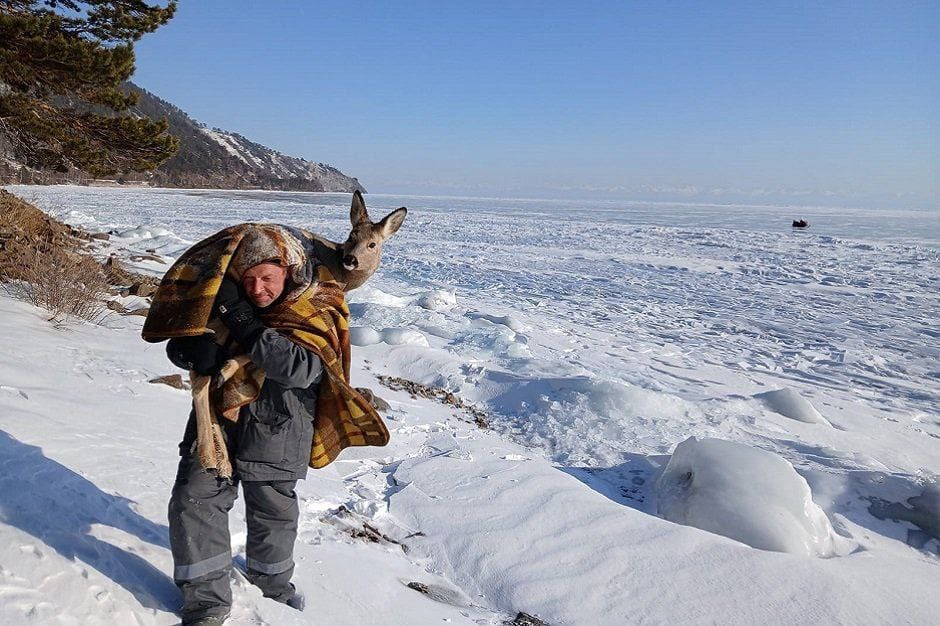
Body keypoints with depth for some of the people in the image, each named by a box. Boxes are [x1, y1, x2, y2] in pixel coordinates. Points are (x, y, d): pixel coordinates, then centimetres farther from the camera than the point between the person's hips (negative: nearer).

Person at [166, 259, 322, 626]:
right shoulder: (224, 304, -4)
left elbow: (299, 369, -31)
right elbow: (178, 345, 1)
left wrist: (241, 322, -34)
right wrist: (198, 351, -26)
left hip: (274, 433, -2)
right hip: (217, 421, 2)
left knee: (273, 511, 15)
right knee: (195, 500, -4)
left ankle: (271, 576, 45)